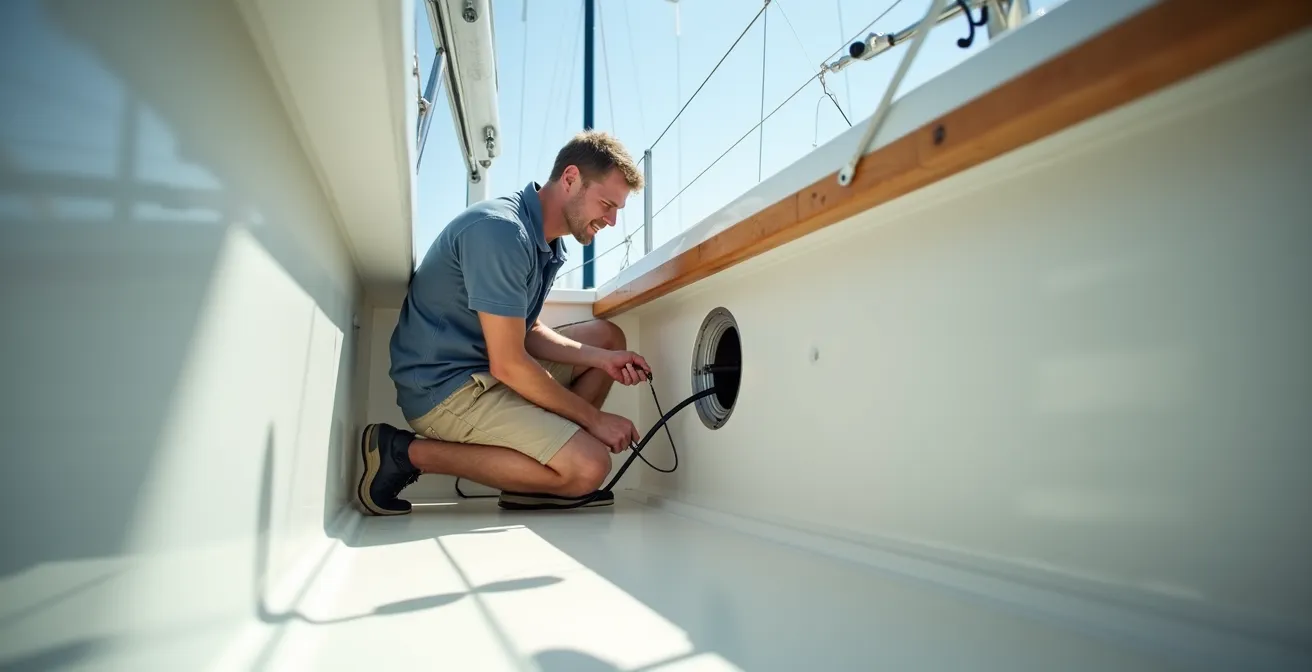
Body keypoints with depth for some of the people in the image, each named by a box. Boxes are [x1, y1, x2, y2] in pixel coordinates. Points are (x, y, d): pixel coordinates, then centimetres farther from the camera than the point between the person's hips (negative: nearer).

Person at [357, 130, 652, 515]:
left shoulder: (546, 241, 8)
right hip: (445, 386, -10)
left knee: (607, 336, 13)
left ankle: (533, 481, 5)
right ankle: (407, 452, -9)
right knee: (589, 465, -19)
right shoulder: (502, 229, -23)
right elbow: (508, 365, -24)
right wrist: (594, 418, -13)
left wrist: (603, 359, -2)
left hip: (486, 370, 10)